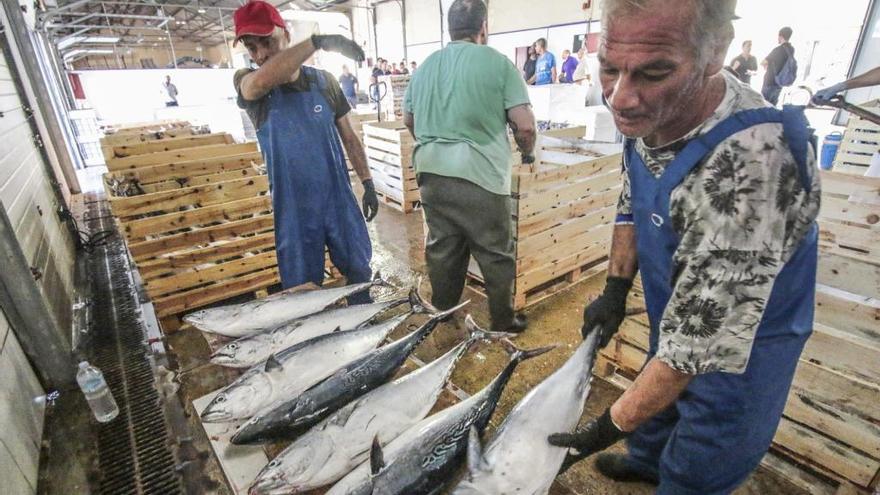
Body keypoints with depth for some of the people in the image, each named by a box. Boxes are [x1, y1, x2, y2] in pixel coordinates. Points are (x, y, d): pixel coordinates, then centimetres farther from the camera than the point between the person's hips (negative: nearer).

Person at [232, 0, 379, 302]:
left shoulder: (323, 81, 1)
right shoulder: (246, 83, -3)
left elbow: (349, 137, 7)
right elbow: (262, 80, -30)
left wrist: (367, 183, 3)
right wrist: (317, 42, -30)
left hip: (339, 199, 2)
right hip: (293, 208, -1)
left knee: (359, 270, 13)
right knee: (301, 290, 8)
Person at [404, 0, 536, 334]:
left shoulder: (426, 65, 15)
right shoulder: (498, 62, -1)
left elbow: (408, 119, 25)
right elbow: (525, 125, -7)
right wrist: (528, 152, 14)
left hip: (431, 172, 6)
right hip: (479, 175, -5)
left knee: (441, 249, 16)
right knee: (496, 255, 8)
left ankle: (441, 318, 31)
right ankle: (504, 322, 23)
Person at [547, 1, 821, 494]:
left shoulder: (751, 165, -40)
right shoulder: (651, 114, -16)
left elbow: (702, 337, -35)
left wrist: (612, 425, -26)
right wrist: (615, 289, -4)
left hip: (738, 345, -7)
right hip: (679, 316, 7)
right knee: (656, 399, 31)